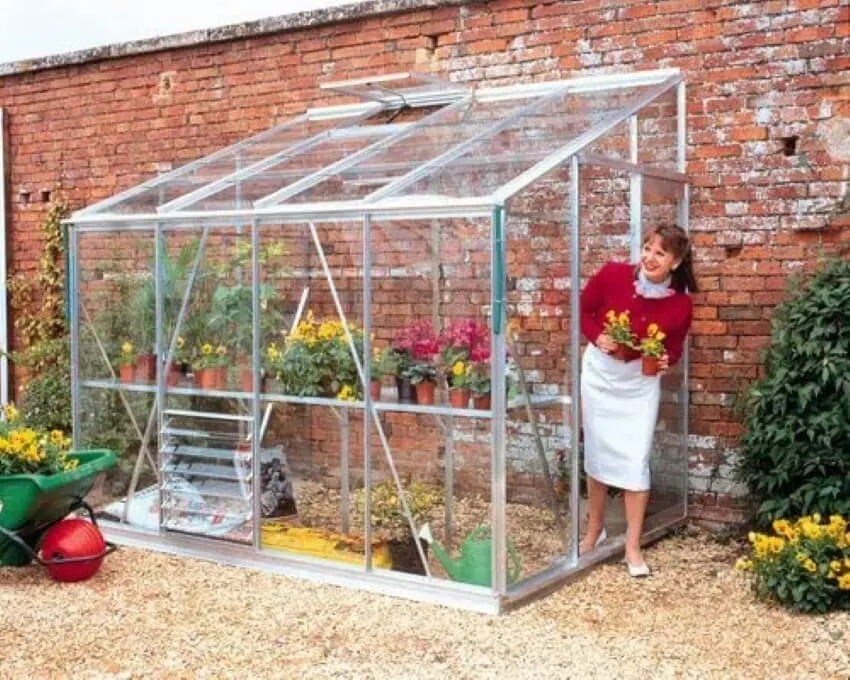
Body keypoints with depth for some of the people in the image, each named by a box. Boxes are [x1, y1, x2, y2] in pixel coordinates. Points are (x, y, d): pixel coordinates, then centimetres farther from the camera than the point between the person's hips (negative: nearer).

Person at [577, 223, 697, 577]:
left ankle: (633, 548, 9)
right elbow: (583, 310, -3)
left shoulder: (680, 304, -16)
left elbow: (674, 348, 0)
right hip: (600, 373, 1)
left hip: (641, 381, -1)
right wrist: (597, 338, -20)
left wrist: (665, 360, -22)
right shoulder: (612, 274, -19)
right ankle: (595, 529, 31)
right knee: (597, 453, 12)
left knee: (636, 460, -3)